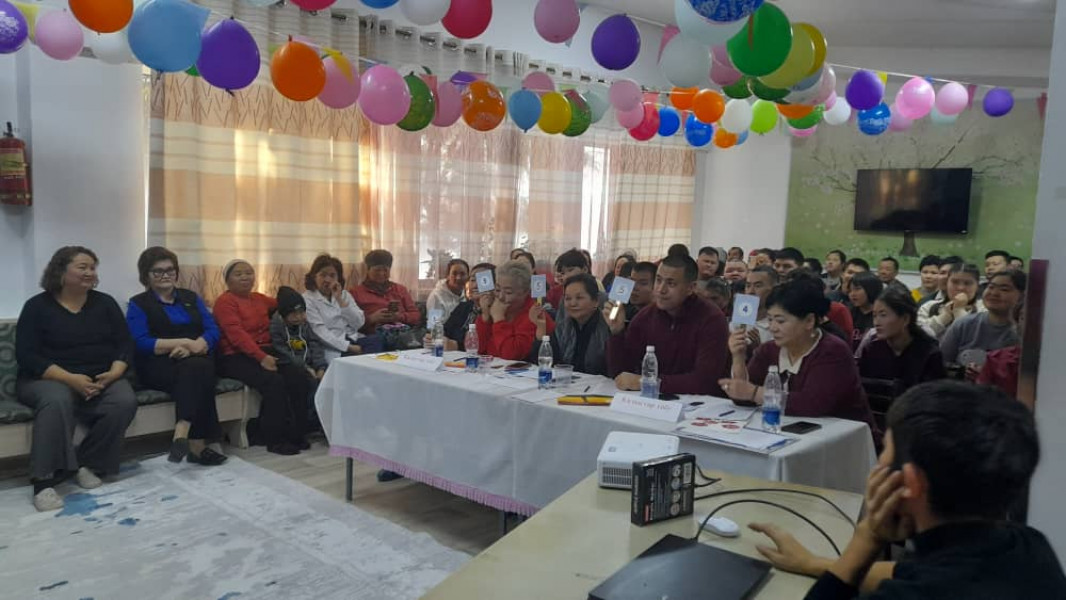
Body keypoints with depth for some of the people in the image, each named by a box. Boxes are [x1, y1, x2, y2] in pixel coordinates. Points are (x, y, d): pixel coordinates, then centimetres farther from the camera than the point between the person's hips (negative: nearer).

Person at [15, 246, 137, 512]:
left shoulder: (105, 303, 9)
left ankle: (88, 463, -13)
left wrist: (114, 373, -16)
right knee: (57, 400, -38)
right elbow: (27, 355, -9)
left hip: (101, 378, 3)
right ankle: (44, 479, -34)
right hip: (48, 379, -3)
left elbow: (125, 343, 6)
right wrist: (70, 378, -23)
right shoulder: (37, 306, -1)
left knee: (125, 401, -28)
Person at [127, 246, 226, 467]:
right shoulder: (138, 304, 8)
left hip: (198, 361, 3)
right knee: (195, 371, -35)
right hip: (159, 366, -3)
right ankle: (197, 443, -41)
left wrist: (194, 346, -16)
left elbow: (213, 331, 6)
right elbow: (142, 344, -8)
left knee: (196, 368, -34)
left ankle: (182, 435, -42)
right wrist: (184, 342, -15)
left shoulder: (191, 297, 19)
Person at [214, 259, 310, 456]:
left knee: (298, 377, -19)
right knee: (273, 381, -30)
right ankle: (275, 439, -18)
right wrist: (261, 357, -25)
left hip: (265, 353, 6)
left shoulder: (259, 298, 18)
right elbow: (237, 334, -16)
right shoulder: (225, 301, -3)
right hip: (236, 358, -6)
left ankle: (296, 433, -10)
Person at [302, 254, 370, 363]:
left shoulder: (344, 294, 18)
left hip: (353, 339, 5)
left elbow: (359, 323, 5)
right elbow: (320, 331, -10)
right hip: (332, 347, -5)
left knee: (377, 341, -26)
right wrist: (348, 347, -18)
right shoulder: (307, 299, 2)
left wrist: (340, 300, -4)